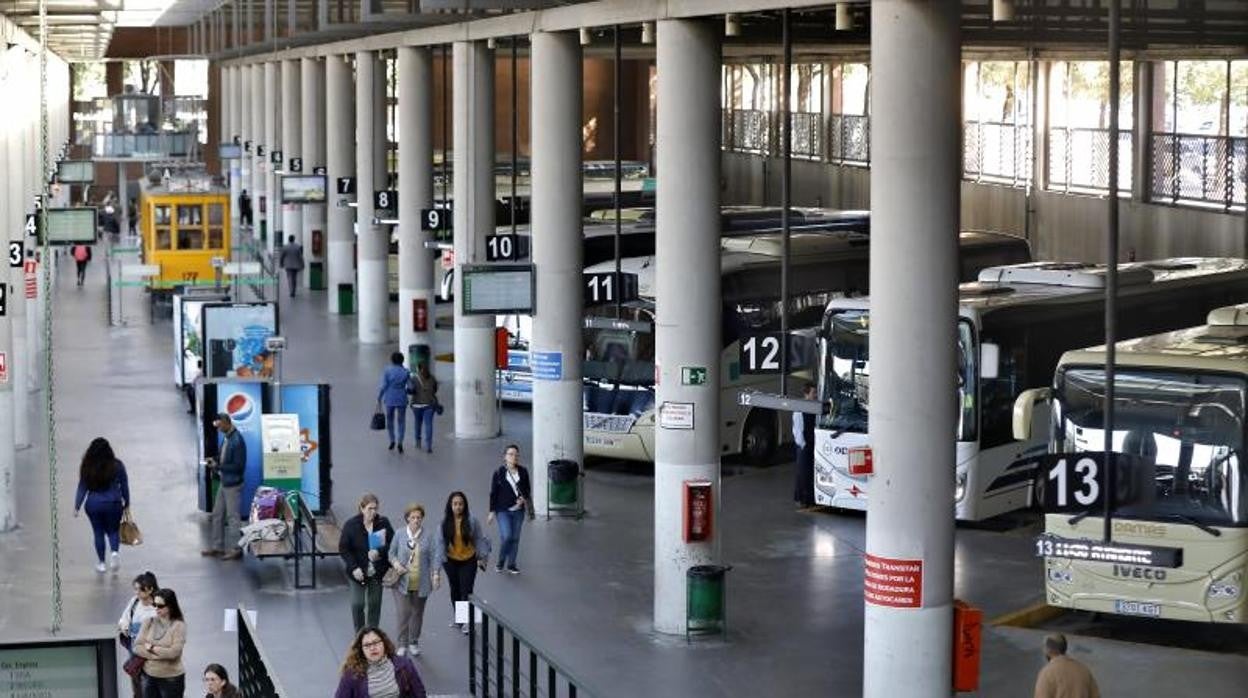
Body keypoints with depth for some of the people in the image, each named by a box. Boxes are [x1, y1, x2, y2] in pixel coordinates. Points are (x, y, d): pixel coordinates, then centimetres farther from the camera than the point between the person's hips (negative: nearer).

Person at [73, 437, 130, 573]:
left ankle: (101, 563, 17)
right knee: (113, 531, 16)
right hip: (113, 505, 0)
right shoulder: (117, 466, -7)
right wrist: (126, 503, 13)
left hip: (93, 505, 0)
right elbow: (124, 486, 1)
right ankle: (114, 552, -11)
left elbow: (82, 488, -3)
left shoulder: (87, 467, -7)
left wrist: (77, 506, 5)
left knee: (98, 533, 14)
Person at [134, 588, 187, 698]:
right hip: (149, 676, 5)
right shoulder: (148, 623, 2)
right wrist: (156, 655, -17)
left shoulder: (179, 625, -11)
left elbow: (174, 652, -21)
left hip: (171, 679, -5)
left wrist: (152, 648, -11)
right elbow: (137, 647, -4)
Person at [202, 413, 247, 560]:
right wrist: (215, 461, 0)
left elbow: (238, 466, -22)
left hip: (233, 484, -9)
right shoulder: (226, 437, 5)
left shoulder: (237, 441, -22)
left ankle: (235, 549, 10)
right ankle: (216, 547, 26)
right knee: (217, 515, 16)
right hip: (224, 482, 9)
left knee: (232, 517, 0)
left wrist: (218, 466, -18)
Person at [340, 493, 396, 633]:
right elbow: (343, 549, -7)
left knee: (374, 605, 9)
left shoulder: (383, 523, -6)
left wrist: (379, 552, -22)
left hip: (377, 572, 2)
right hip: (359, 572, -1)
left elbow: (392, 544, -2)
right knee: (357, 604, -4)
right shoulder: (351, 525, -10)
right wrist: (354, 568, -17)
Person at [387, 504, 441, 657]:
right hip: (402, 581, -1)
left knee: (417, 613, 13)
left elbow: (434, 556, -1)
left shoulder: (427, 536, -3)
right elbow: (391, 552, 7)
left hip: (421, 584, 1)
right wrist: (395, 563, -12)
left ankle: (414, 643, 30)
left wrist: (436, 574, -12)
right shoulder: (399, 534, -2)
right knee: (403, 613, -8)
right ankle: (402, 644, 4)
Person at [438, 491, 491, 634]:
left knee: (466, 590, -8)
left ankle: (467, 622, -4)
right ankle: (456, 616, 39)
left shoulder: (471, 520, -17)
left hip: (468, 560, -2)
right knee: (455, 589, 19)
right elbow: (440, 541, -10)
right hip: (451, 561, 2)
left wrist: (483, 557, -7)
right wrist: (441, 558, -11)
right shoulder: (445, 521, -14)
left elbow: (481, 538, -9)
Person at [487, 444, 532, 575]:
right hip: (503, 510, -3)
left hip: (518, 510, 3)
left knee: (515, 538, 8)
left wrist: (524, 498, -13)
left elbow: (528, 489, 10)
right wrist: (492, 511, -2)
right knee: (506, 536, -13)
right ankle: (500, 561, 10)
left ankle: (511, 564, 21)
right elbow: (493, 493, -1)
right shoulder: (499, 473, -5)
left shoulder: (523, 472, 1)